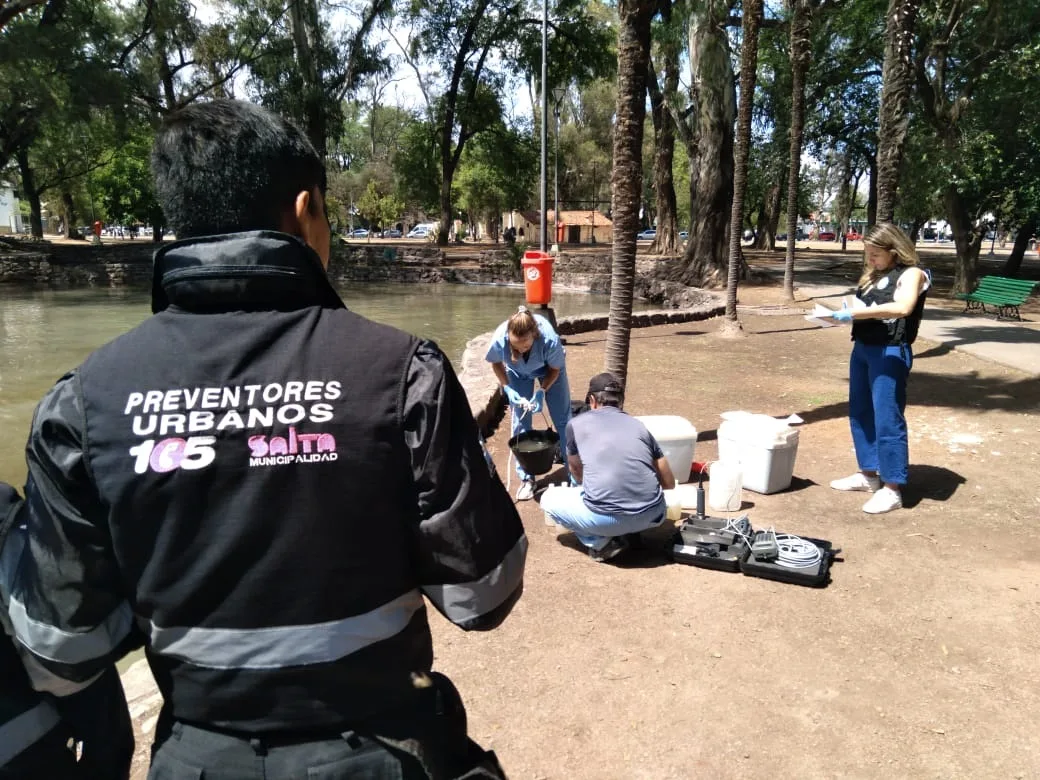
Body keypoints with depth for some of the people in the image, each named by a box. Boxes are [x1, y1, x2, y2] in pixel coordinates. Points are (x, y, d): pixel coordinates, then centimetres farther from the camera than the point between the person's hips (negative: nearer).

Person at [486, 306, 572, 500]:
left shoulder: (549, 339, -42)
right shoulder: (499, 339, -38)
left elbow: (555, 368, -19)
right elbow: (496, 363, -13)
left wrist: (542, 392, -31)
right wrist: (508, 388, -22)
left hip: (548, 369, -1)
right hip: (518, 373, 1)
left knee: (562, 419, 3)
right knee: (520, 423, 0)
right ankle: (526, 479, 13)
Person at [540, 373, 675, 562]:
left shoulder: (576, 423, 9)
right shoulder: (638, 425, 16)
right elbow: (669, 483, 20)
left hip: (607, 519, -4)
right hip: (653, 516, 4)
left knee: (549, 499, 22)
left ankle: (601, 543, 8)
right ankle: (629, 531, 17)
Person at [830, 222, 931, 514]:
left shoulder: (911, 274, -8)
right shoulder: (872, 275, 14)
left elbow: (903, 307, -27)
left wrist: (854, 313, -26)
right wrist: (843, 315, -4)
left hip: (891, 353, -8)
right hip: (862, 349, 8)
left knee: (887, 419, -6)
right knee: (859, 413, 14)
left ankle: (892, 489, 3)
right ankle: (868, 474, 28)